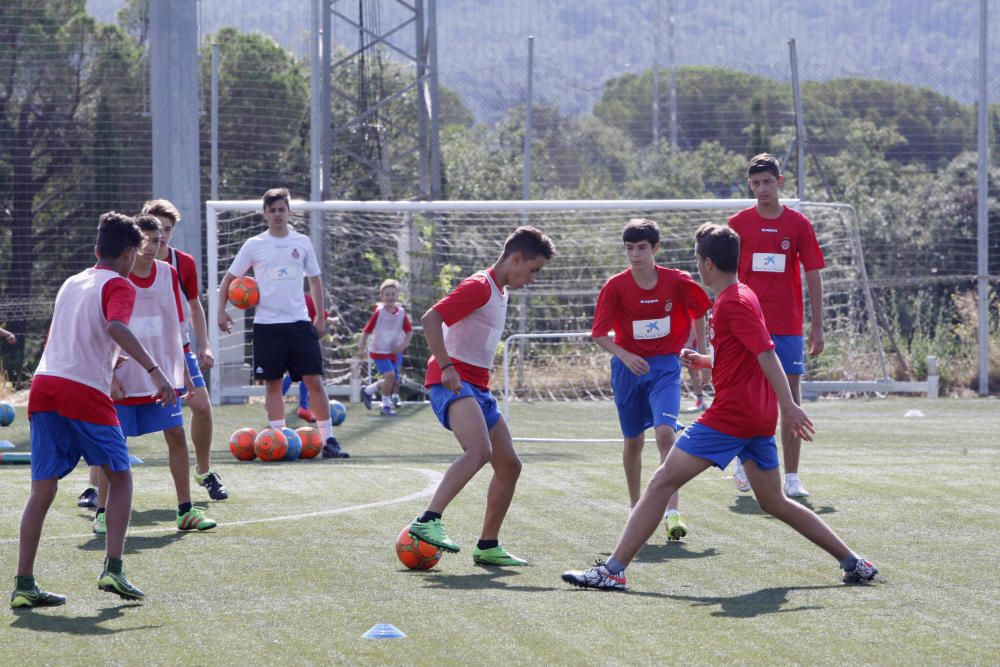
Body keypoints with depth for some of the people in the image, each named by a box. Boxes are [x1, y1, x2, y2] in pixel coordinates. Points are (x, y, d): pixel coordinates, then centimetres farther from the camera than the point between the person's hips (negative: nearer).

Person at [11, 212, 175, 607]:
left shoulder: (71, 283, 23)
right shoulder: (118, 286, 1)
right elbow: (117, 328, -19)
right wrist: (154, 370, -25)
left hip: (43, 383, 6)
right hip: (85, 392, -6)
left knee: (42, 489, 6)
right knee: (120, 477, 10)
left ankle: (23, 585, 1)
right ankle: (112, 570, -2)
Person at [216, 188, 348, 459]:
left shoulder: (302, 242, 9)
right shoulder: (254, 245, 4)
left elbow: (315, 281, 17)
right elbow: (229, 279, 10)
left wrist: (320, 316, 11)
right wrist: (222, 312, -1)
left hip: (299, 322, 1)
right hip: (267, 324, -1)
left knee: (314, 381, -6)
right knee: (272, 384, 2)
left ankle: (328, 439, -3)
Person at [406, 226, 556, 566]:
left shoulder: (499, 292, 21)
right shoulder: (479, 286, -9)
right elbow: (430, 319, -19)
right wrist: (446, 366, -25)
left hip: (477, 389, 10)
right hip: (453, 383, -10)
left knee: (509, 465, 9)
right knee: (480, 451, -33)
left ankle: (487, 547, 19)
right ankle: (427, 522, -39)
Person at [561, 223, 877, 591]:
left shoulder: (734, 302, -12)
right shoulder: (739, 297, 17)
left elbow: (766, 354, -21)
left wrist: (788, 405, -28)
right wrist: (705, 362, 15)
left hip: (731, 413, -10)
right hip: (758, 417, 10)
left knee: (662, 482, -8)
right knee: (775, 503, 18)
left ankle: (612, 570, -11)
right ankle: (854, 563, 17)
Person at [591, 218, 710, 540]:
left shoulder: (677, 282, -9)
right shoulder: (615, 286, -9)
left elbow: (698, 312, 9)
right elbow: (599, 333, -7)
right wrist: (625, 356, -23)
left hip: (665, 366, -2)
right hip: (629, 366, 2)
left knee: (665, 431, -21)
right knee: (633, 440, 13)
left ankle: (672, 512, -21)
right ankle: (635, 507, 32)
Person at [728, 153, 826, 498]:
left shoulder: (799, 224, 2)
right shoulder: (739, 223, 4)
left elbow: (813, 276, 4)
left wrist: (817, 326, 0)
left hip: (788, 326, 0)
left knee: (792, 400, -2)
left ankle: (791, 478, 0)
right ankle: (744, 463, 20)